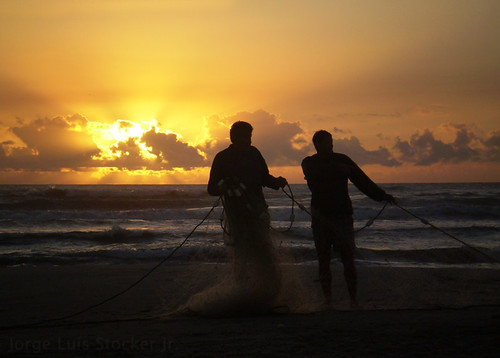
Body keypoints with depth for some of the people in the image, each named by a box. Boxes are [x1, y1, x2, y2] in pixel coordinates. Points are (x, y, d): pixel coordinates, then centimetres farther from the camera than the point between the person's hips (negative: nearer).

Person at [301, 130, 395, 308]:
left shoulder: (342, 160, 8)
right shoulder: (309, 163, 6)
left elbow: (361, 179, 3)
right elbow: (316, 174, -16)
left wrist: (381, 195, -6)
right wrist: (338, 169, -21)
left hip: (342, 215, 0)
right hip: (321, 217, 0)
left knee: (348, 259, -5)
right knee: (323, 260, 2)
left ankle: (353, 298, 1)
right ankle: (327, 298, 11)